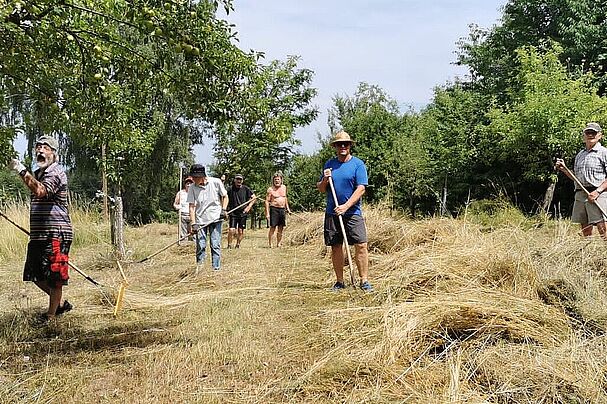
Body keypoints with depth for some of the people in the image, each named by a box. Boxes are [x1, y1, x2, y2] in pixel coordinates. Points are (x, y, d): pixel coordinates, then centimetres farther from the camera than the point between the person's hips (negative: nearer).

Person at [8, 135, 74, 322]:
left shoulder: (56, 173, -11)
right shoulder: (38, 174, 18)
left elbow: (40, 192, -31)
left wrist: (22, 172, -38)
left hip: (56, 233, -9)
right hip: (38, 234, 9)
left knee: (54, 276, -2)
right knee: (36, 275, 13)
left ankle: (51, 314, 8)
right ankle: (60, 304, 28)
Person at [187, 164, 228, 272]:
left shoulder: (216, 182, -7)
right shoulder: (192, 188, -5)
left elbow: (224, 197, 8)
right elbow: (192, 206, -4)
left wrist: (223, 210, -7)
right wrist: (193, 223, -12)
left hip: (215, 219, -1)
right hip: (200, 220, 1)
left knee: (215, 245, -3)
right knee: (200, 245, -2)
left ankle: (216, 268, 3)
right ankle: (199, 264, 15)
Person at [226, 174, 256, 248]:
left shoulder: (246, 189, 0)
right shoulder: (230, 189, -2)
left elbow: (253, 197, 8)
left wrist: (249, 206, 1)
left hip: (243, 212, 1)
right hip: (233, 213, -1)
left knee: (240, 231, 5)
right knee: (231, 230, -10)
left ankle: (238, 244, 23)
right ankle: (229, 245, 5)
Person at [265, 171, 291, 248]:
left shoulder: (284, 187, 12)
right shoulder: (270, 189, -4)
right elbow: (267, 201, -6)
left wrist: (287, 207, 22)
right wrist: (267, 213, -13)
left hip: (282, 209, 5)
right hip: (274, 209, -5)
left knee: (281, 228, 8)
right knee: (273, 227, -7)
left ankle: (278, 243, 16)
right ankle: (270, 244, -5)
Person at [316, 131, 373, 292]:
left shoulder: (358, 164, -2)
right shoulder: (329, 164, 11)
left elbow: (361, 188, -10)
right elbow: (321, 189, 15)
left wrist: (346, 206, -19)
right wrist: (325, 180, -7)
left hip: (353, 212, -3)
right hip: (332, 213, 3)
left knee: (361, 245, -10)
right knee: (336, 247, 6)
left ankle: (364, 281, -3)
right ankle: (339, 281, 15)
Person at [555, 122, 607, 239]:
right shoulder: (580, 155, 21)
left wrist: (597, 191, -18)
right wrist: (564, 169, 11)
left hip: (597, 195, -6)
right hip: (580, 194, 6)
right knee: (585, 229, 7)